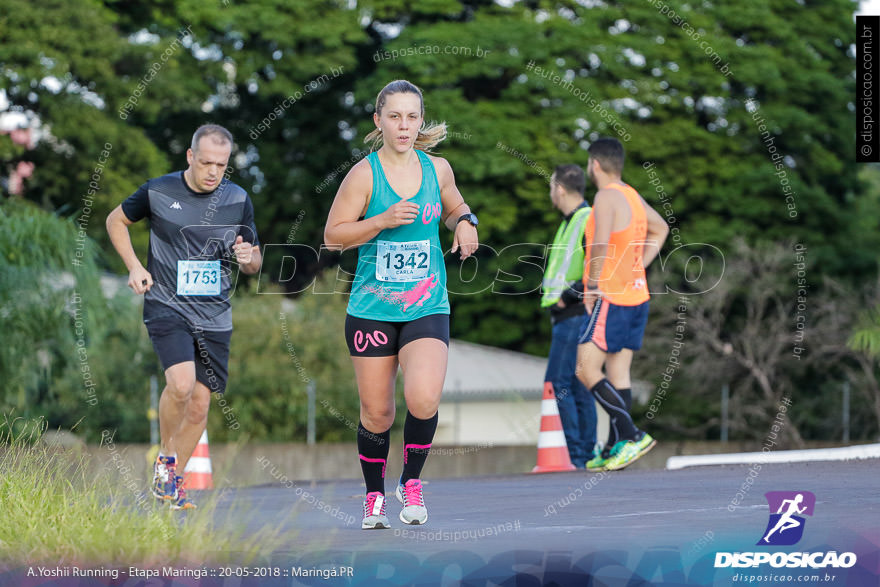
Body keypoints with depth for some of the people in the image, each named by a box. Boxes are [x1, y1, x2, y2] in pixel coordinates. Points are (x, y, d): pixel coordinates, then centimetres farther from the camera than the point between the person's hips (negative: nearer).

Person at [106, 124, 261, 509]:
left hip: (214, 316, 3)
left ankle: (172, 481, 21)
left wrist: (248, 258, -12)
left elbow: (255, 264, 13)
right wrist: (134, 266, -1)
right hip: (167, 306, -3)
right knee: (181, 384, -24)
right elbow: (116, 221, 13)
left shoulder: (238, 200, 4)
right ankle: (166, 458, 1)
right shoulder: (158, 192, -4)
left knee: (200, 405, 3)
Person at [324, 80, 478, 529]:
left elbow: (454, 209, 24)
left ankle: (411, 482, 3)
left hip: (427, 308, 1)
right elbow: (333, 236, -5)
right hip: (371, 309, -1)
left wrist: (464, 223, 1)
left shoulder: (437, 169, 5)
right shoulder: (364, 174, -6)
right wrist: (383, 221, -18)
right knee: (376, 412, 4)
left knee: (423, 398, -21)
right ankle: (374, 496, 27)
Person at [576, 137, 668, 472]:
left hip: (611, 298, -9)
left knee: (586, 371, -8)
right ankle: (615, 450, 6)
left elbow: (600, 244, -26)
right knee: (618, 374, 8)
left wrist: (593, 285, -16)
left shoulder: (607, 197, -12)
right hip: (637, 295, 9)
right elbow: (660, 228, 32)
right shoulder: (632, 196, 15)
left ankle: (632, 436, -17)